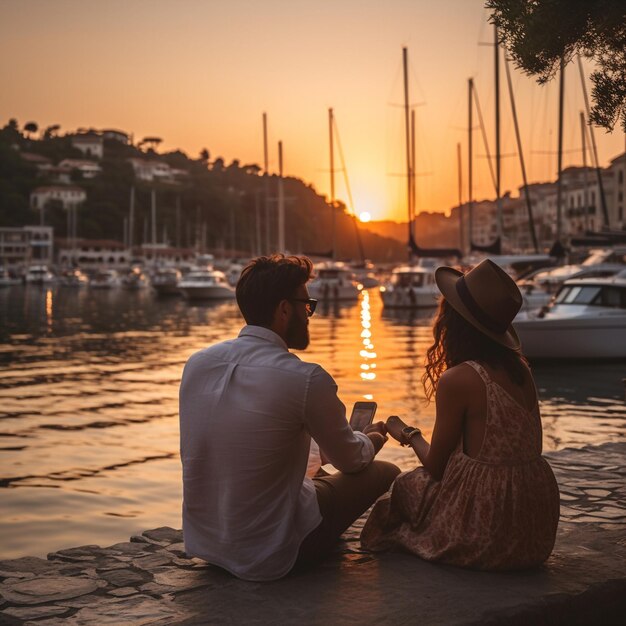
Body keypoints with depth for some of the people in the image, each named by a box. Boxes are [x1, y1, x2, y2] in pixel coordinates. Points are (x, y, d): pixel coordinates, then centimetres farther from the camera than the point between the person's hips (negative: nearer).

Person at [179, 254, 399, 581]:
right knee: (385, 472, 11)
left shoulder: (197, 363, -4)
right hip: (269, 558, -7)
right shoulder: (306, 379, -22)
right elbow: (350, 461, -4)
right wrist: (371, 440, 22)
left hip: (200, 542, 7)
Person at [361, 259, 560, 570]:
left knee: (406, 486, 19)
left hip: (487, 536, -6)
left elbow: (435, 467, -8)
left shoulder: (457, 379, -18)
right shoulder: (519, 370, 3)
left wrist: (409, 435, 13)